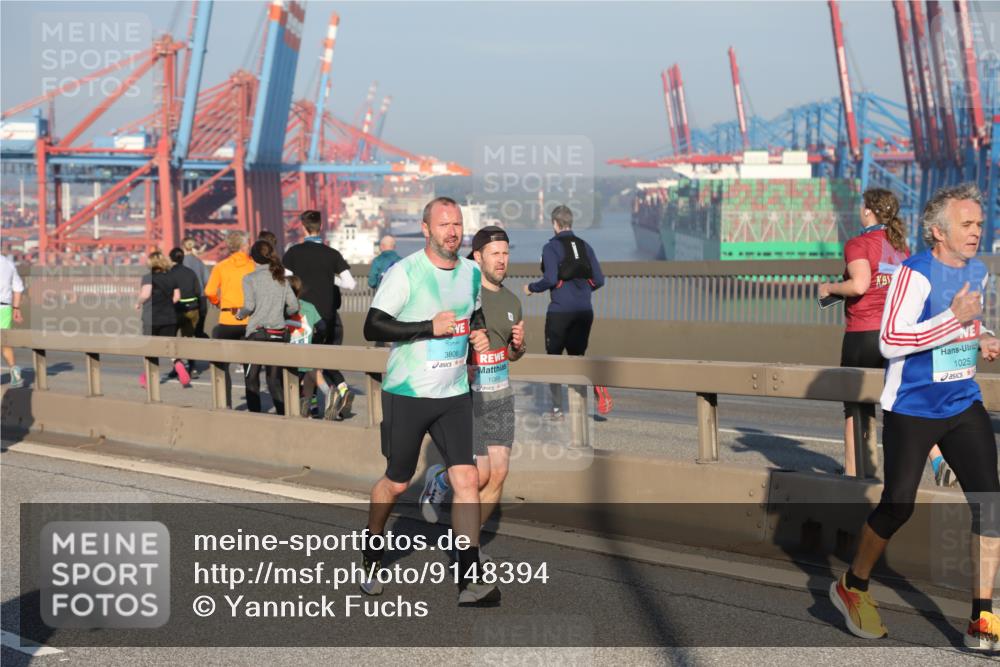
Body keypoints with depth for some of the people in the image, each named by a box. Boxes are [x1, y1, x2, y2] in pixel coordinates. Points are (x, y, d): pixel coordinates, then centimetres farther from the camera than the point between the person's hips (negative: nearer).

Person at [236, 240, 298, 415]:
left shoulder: (250, 278, -3)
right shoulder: (281, 278, 9)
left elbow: (249, 306, -12)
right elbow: (294, 306, 4)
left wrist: (240, 314, 8)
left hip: (258, 331, -4)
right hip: (279, 333, 4)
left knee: (252, 377, 7)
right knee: (274, 379, 8)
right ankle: (284, 414, -1)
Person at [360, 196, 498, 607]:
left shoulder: (471, 272, 8)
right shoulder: (405, 272, -11)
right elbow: (372, 327, -16)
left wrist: (478, 334, 7)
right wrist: (429, 327, -22)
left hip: (454, 395, 4)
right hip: (406, 393, -4)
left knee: (466, 478, -9)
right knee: (396, 483, 9)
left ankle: (470, 581, -8)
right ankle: (370, 557, 35)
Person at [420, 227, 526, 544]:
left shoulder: (511, 301, 7)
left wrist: (519, 343, -5)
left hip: (499, 394, 6)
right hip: (466, 396, -6)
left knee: (498, 474, 1)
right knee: (480, 475, -8)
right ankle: (439, 479, 25)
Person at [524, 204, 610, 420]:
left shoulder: (551, 247, -5)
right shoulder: (584, 246, 10)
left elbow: (550, 279, -15)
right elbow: (599, 280, 9)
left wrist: (531, 288, 3)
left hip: (560, 311, -5)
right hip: (584, 311, 5)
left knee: (553, 358, 9)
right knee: (577, 356, 14)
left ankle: (557, 409, 11)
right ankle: (598, 385, -16)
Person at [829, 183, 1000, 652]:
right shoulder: (916, 273, -18)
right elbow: (890, 341, -25)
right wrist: (955, 318, -28)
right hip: (912, 411, -6)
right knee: (897, 507, 0)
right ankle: (852, 588, 26)